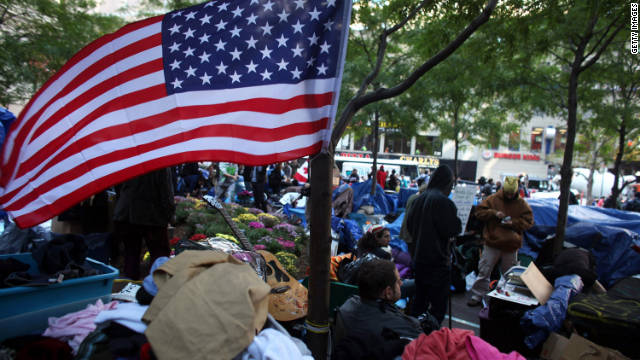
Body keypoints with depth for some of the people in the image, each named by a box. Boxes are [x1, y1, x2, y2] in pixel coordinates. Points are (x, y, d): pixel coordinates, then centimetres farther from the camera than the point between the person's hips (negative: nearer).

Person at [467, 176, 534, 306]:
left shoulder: (522, 204, 2)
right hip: (492, 243, -1)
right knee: (484, 271, 2)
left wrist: (513, 223, -15)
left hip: (511, 246, 1)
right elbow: (479, 212, -2)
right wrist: (494, 213, -18)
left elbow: (528, 221, 1)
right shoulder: (493, 199, -1)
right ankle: (477, 296, 12)